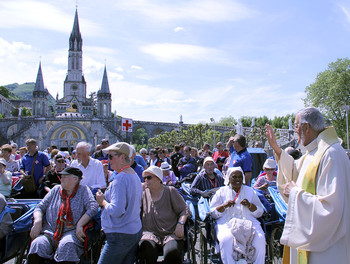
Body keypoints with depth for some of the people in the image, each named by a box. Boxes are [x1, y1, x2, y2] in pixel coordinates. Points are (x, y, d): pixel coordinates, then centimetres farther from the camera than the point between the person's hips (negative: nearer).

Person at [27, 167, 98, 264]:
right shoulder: (56, 190, 18)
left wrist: (79, 225, -17)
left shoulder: (83, 190, 7)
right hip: (50, 232, 3)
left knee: (67, 245, -35)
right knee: (38, 244, -27)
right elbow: (40, 207, 16)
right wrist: (37, 221, -5)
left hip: (71, 232, -3)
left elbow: (93, 207, -7)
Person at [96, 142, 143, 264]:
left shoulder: (121, 178, -18)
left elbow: (116, 211, -25)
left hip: (120, 235, -9)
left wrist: (102, 201, -8)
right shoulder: (135, 175, 11)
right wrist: (106, 198, 15)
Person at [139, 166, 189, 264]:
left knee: (171, 252, -32)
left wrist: (180, 223, -11)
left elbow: (184, 209, 5)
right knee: (147, 250, -32)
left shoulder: (170, 191, 4)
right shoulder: (143, 193, 11)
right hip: (150, 233, 1)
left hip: (171, 233, -1)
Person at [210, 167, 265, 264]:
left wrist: (249, 205, -5)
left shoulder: (250, 191, 19)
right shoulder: (222, 192, 13)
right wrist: (224, 206, -10)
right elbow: (213, 213, 7)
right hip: (227, 223, -1)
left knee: (260, 239, -28)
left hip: (248, 222, 2)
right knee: (226, 239, -33)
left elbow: (260, 212, 14)